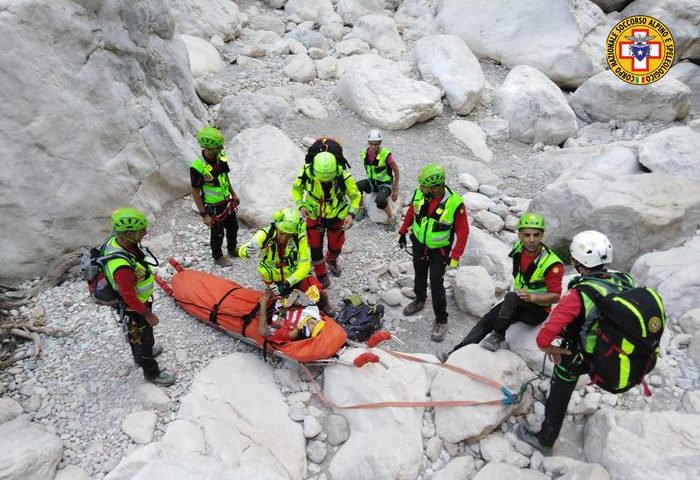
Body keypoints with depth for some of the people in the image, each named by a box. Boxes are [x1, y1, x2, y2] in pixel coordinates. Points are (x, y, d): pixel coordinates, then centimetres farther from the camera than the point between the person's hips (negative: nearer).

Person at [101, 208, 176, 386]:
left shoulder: (116, 241, -14)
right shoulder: (121, 265, -42)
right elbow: (129, 296, -30)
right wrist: (147, 314, -18)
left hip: (136, 300, 8)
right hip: (133, 308, -8)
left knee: (135, 333, 32)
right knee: (142, 336, 14)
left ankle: (140, 355, 58)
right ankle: (152, 372, 36)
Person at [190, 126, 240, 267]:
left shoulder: (221, 157, -9)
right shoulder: (197, 167, -29)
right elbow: (195, 193, -20)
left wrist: (233, 194, 16)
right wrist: (204, 215, -19)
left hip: (227, 202, 7)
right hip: (213, 207, -6)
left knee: (233, 227, 23)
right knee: (217, 234, 14)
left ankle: (232, 249, 49)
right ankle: (218, 257, 39)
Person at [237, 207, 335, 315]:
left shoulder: (300, 238, -24)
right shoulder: (265, 234, -24)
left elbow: (304, 267, -19)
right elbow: (242, 250, -28)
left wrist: (286, 284, -28)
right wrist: (247, 251, -52)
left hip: (295, 275, -1)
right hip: (273, 277, 1)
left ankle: (323, 305, 17)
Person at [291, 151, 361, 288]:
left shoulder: (343, 176, -31)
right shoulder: (306, 172, -27)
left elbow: (355, 195, -12)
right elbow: (296, 189, -5)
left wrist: (351, 214, -26)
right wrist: (300, 206, -20)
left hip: (336, 216, 0)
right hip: (314, 215, 0)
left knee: (336, 246, 17)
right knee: (315, 248, 5)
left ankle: (331, 260, 55)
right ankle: (322, 277, 30)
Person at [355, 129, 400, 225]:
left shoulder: (385, 154, -22)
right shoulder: (364, 153, -6)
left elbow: (396, 170, -10)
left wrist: (395, 189, -6)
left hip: (385, 184, -5)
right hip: (372, 182, 5)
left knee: (380, 201, -36)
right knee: (356, 187, -26)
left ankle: (391, 217, -5)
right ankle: (361, 209, 1)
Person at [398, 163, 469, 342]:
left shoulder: (454, 203, -27)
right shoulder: (420, 193, -16)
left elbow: (463, 231, -18)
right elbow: (411, 212, 4)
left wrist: (455, 256, -20)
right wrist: (403, 232, 11)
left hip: (439, 251, -4)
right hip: (418, 245, 5)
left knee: (436, 286, -1)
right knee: (419, 276, 24)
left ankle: (441, 321, 18)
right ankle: (419, 300, 51)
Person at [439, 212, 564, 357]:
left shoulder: (551, 264, -25)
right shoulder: (518, 248, -5)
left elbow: (555, 296, -21)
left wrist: (531, 297, -37)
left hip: (538, 309, -6)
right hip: (517, 303, 6)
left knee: (511, 298, -35)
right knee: (487, 320, -8)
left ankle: (497, 337, -23)